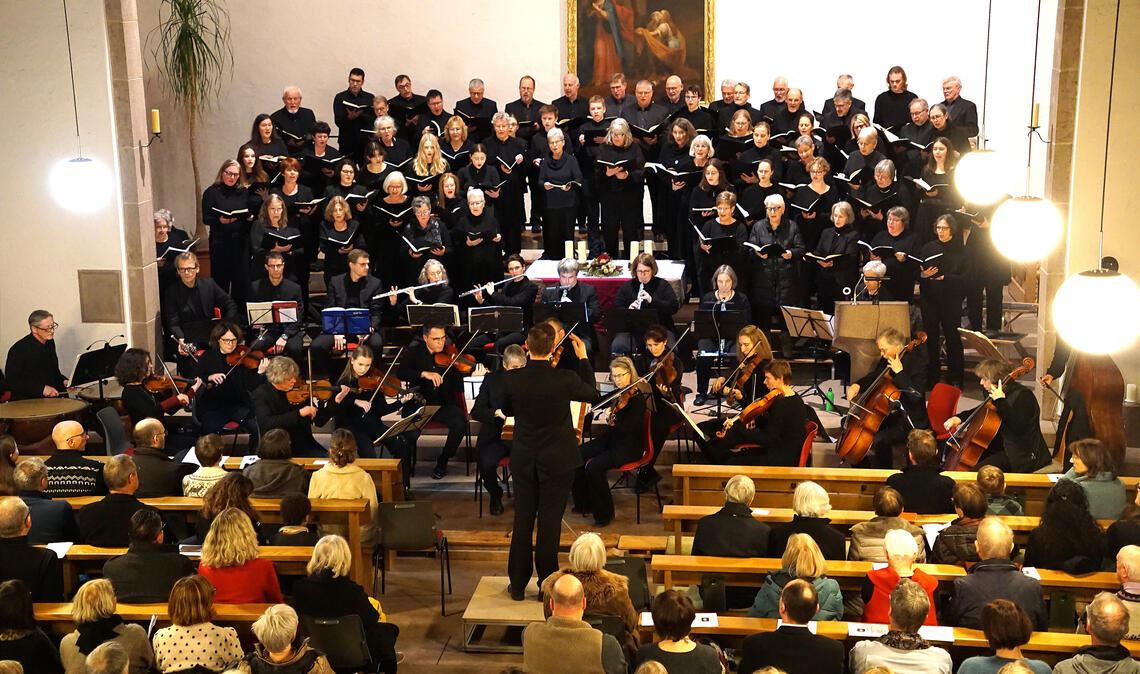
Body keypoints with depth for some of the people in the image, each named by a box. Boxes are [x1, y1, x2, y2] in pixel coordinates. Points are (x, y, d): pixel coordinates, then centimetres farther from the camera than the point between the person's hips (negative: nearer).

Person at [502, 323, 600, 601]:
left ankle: (518, 585, 21)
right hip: (558, 460, -2)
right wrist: (583, 358, 6)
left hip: (523, 460, 2)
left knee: (522, 521, 12)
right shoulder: (565, 379, -19)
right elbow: (593, 395, 2)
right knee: (550, 523, 6)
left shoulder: (512, 378, -12)